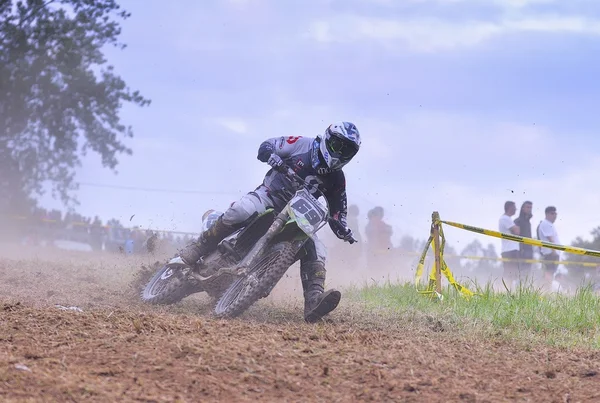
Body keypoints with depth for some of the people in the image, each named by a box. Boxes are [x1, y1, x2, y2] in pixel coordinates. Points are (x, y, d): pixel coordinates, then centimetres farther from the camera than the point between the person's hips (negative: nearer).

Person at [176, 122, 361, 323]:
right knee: (240, 211, -36)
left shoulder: (336, 178, 4)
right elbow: (267, 145, 0)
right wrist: (270, 155, -25)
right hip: (270, 195, -4)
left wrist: (344, 230, -15)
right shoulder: (303, 144, -5)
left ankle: (313, 301, -37)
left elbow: (337, 213, 9)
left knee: (315, 250, -21)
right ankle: (194, 251, -26)